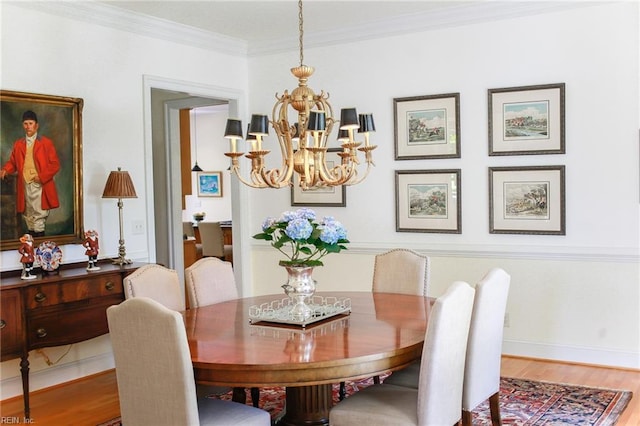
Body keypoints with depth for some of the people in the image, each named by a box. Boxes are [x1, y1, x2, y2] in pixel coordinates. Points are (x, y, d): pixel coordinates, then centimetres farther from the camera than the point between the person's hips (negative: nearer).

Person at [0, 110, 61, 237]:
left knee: (39, 216, -7)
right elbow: (13, 162, 16)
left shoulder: (46, 143, 2)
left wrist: (42, 176, -12)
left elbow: (55, 164, -1)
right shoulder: (18, 144, 14)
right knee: (28, 216, 10)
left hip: (40, 185, -4)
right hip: (25, 186, 4)